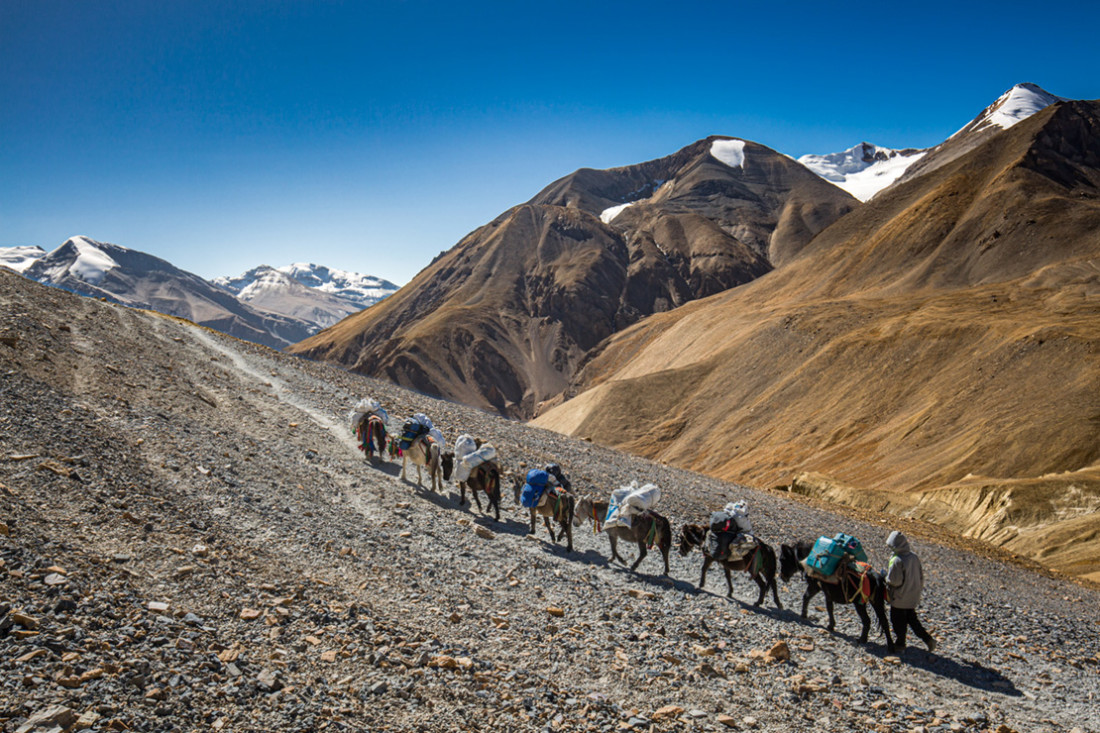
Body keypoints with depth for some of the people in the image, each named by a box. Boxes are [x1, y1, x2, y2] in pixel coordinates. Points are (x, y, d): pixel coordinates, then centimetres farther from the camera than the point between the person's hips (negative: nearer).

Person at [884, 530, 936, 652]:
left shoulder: (896, 560, -26)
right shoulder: (914, 556, -3)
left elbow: (894, 581, -24)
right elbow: (920, 575, 7)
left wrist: (887, 577, -4)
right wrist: (918, 588, 19)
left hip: (900, 598, -7)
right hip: (913, 596, 7)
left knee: (898, 622, 11)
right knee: (912, 619, 22)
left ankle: (900, 644, 23)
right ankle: (928, 639, 14)